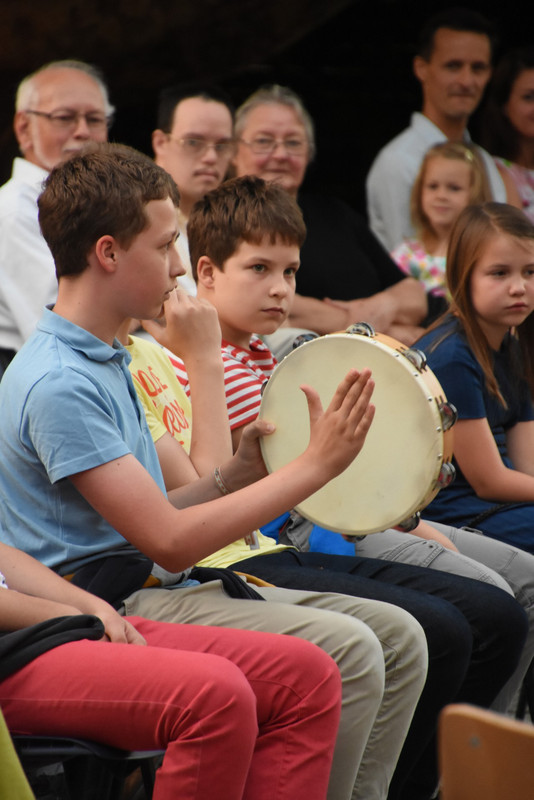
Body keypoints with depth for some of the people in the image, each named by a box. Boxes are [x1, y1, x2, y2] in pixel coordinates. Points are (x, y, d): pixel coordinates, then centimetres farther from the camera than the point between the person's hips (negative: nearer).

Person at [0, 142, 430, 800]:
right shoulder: (57, 384, -17)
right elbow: (169, 541, -20)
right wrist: (316, 464, -16)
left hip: (164, 592, 10)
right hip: (114, 612, -10)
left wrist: (236, 473, 4)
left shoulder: (106, 361, 17)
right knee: (346, 650, -24)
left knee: (398, 637, 1)